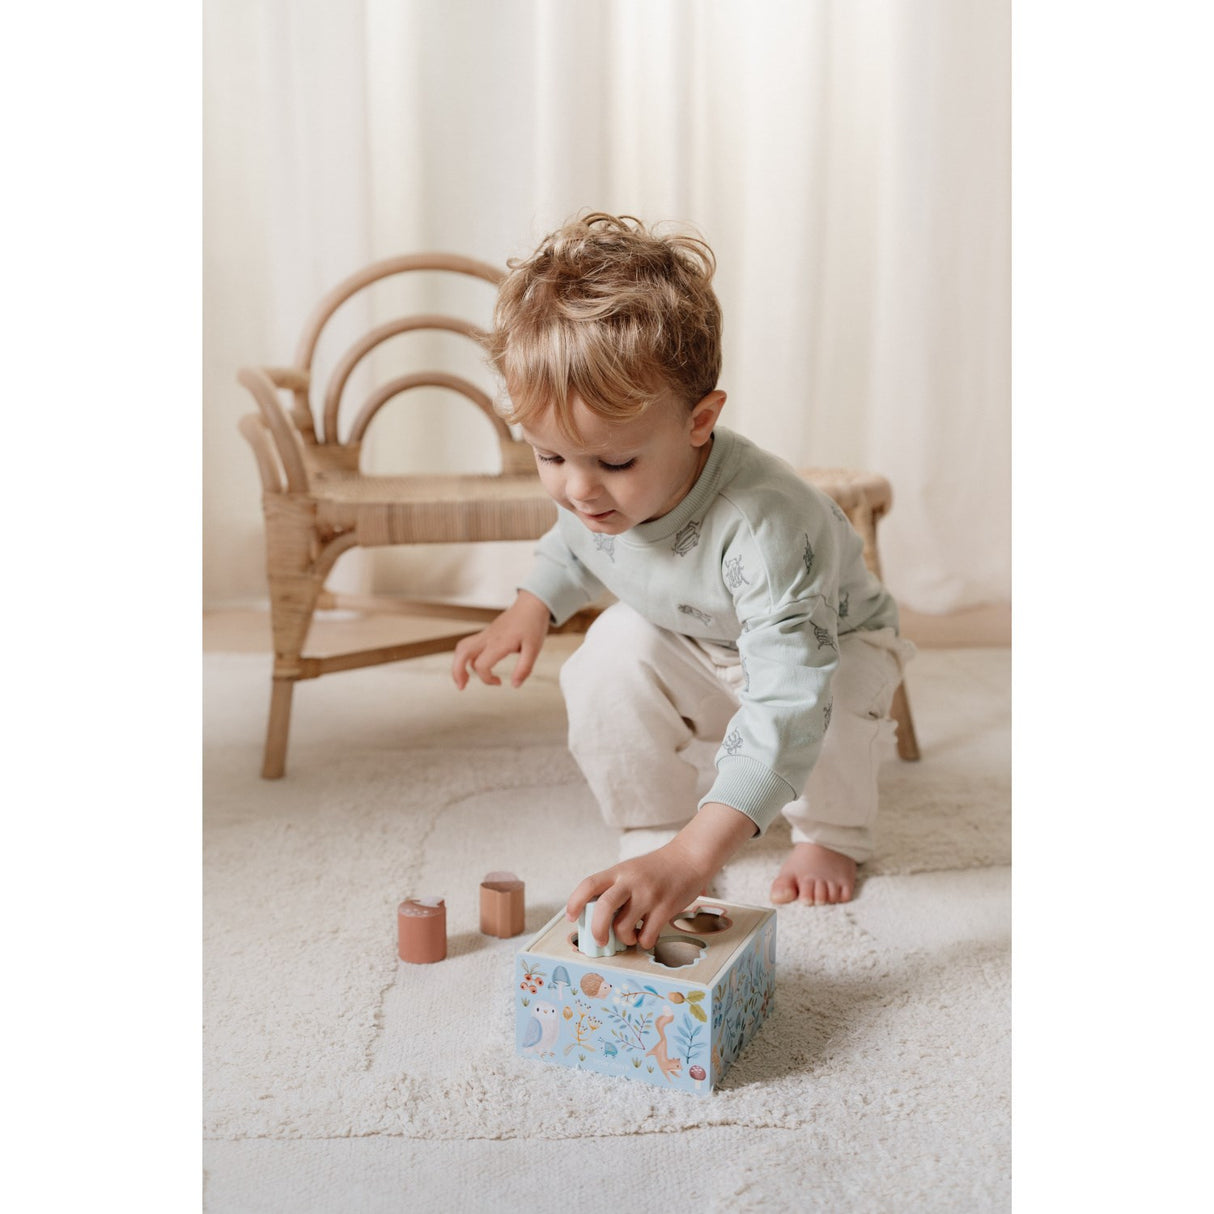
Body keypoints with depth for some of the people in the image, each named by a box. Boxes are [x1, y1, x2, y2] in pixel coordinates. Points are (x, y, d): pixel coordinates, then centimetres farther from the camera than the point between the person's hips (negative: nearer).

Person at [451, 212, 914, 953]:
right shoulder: (588, 492, -24)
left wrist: (694, 856, -61)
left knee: (837, 696, -35)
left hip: (830, 642, -4)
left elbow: (788, 708, -54)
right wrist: (533, 608, -12)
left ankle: (832, 836, 0)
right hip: (687, 652, 5)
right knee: (610, 662, -24)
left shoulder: (766, 525, -47)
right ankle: (654, 828, 0)